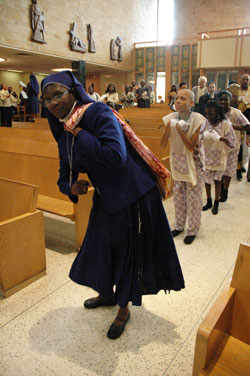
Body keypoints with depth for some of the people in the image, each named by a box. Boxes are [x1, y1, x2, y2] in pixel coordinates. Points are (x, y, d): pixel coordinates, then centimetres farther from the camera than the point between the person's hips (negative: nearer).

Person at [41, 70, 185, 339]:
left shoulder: (99, 113, -19)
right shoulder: (64, 135, 4)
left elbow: (117, 155, -35)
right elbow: (65, 176, 12)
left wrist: (79, 133, -26)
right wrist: (71, 187, -12)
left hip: (133, 196, -7)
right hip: (106, 199, 8)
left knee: (129, 253, 8)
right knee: (99, 247, 20)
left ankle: (123, 310, 33)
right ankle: (107, 295, 50)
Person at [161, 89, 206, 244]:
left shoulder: (197, 119, -17)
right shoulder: (171, 118, -6)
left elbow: (191, 147, -21)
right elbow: (163, 145, -9)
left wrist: (179, 129, -30)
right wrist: (168, 128, -25)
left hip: (194, 163, -4)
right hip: (177, 161, 4)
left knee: (193, 197, 4)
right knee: (178, 195, 14)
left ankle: (192, 230, 20)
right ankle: (179, 226, 32)